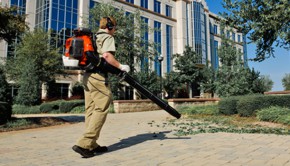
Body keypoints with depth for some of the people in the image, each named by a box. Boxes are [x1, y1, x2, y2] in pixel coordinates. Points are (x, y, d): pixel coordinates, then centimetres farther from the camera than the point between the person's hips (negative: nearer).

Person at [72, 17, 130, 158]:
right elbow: (107, 55, -18)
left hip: (87, 75, 9)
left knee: (91, 110, 8)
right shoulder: (108, 37, 0)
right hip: (98, 76, -9)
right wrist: (121, 66, -9)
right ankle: (83, 144, -13)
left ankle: (91, 145, 13)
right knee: (100, 110, -7)